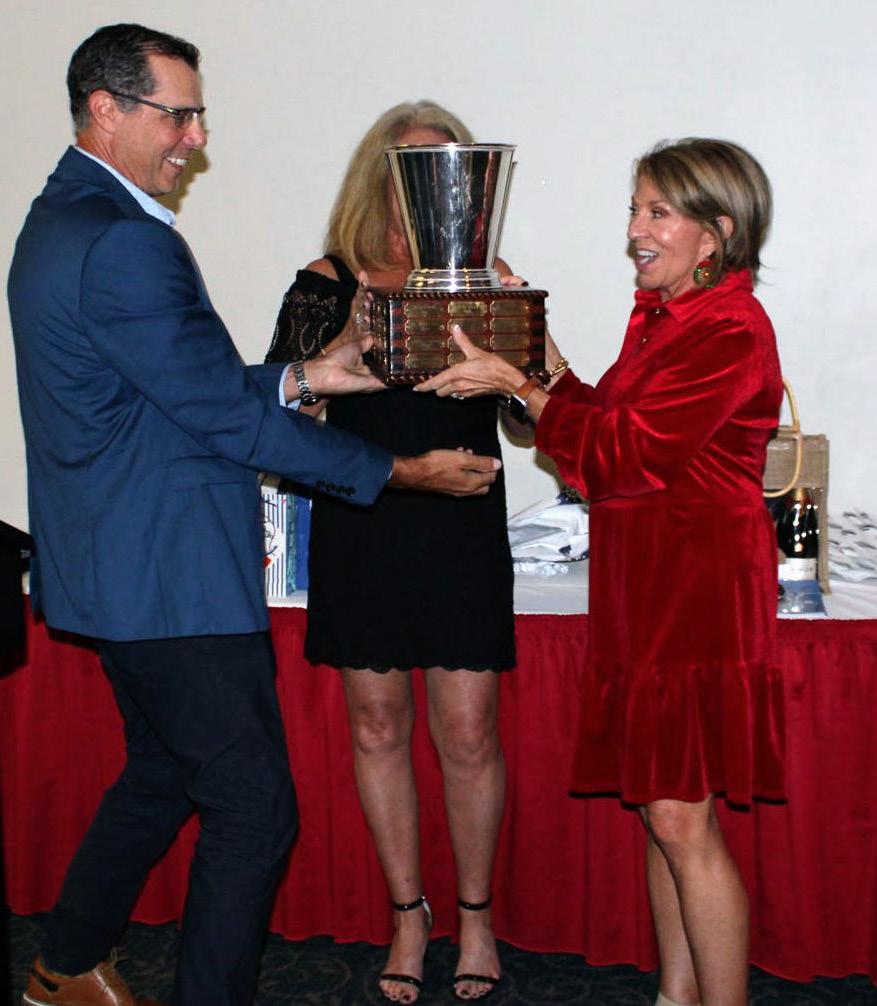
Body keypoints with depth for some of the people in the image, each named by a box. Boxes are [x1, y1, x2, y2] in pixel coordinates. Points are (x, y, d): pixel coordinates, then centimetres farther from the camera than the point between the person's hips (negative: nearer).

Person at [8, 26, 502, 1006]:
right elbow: (223, 415, -20)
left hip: (121, 569, 11)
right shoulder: (122, 243, -21)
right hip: (171, 580, -11)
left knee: (161, 771, 25)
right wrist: (397, 470, -12)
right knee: (254, 809, -1)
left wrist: (300, 376, 7)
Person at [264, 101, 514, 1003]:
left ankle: (475, 912, 24)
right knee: (378, 726, 9)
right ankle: (408, 914, 26)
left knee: (467, 734, 1)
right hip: (359, 531, 1)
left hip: (462, 531, 0)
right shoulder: (328, 284, 3)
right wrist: (350, 339, -21)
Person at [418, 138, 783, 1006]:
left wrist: (515, 383, -15)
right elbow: (613, 425, 18)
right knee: (660, 810, 14)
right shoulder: (658, 315, 14)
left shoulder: (731, 331, -15)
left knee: (681, 819, -6)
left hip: (698, 589, -9)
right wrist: (544, 358, 12)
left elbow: (626, 454, -19)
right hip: (641, 588, 9)